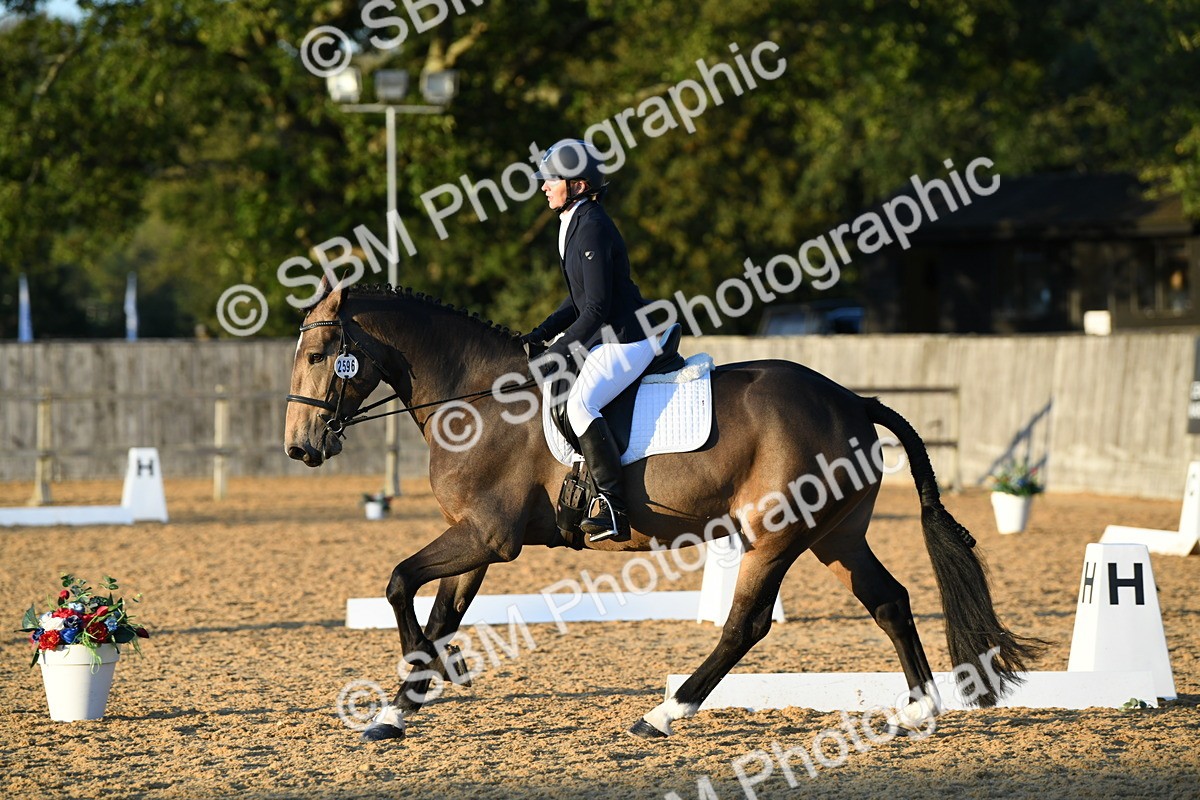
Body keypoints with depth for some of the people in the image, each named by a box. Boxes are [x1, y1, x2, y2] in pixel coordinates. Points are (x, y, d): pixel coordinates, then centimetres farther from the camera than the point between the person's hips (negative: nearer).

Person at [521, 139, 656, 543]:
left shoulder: (592, 228, -18)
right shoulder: (572, 224, 13)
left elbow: (596, 307, -22)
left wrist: (559, 352, -18)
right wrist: (541, 335, 10)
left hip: (627, 340, -11)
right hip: (602, 338, 11)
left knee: (579, 403, -28)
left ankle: (613, 507, -27)